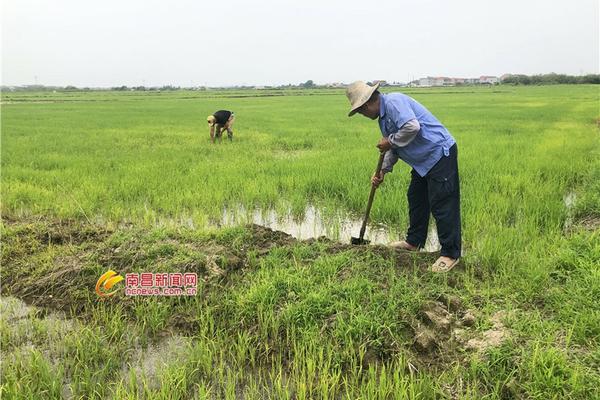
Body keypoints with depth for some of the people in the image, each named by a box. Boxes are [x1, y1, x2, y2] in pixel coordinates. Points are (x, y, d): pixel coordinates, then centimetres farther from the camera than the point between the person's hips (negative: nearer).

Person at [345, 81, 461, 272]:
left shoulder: (393, 102, -18)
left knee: (442, 205, -6)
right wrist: (383, 170, 9)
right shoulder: (383, 115, 14)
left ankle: (450, 254, 3)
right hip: (424, 159, 11)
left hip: (440, 154, -11)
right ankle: (414, 242, 34)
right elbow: (395, 148, 19)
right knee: (416, 199, 19)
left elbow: (412, 126, -33)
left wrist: (390, 141, -18)